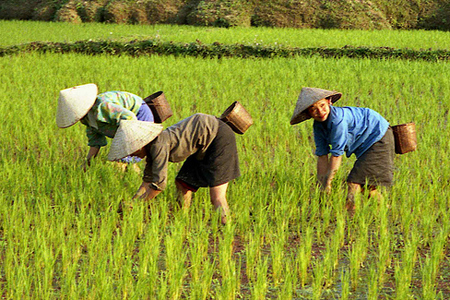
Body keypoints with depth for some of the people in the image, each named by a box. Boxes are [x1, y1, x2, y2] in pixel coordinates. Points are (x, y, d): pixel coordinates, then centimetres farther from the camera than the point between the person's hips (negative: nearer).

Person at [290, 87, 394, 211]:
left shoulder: (338, 118, -33)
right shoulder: (318, 126, -7)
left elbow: (337, 153, -30)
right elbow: (322, 155, -5)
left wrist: (328, 181, -24)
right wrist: (321, 184, -11)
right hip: (363, 146, 9)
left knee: (354, 182, -16)